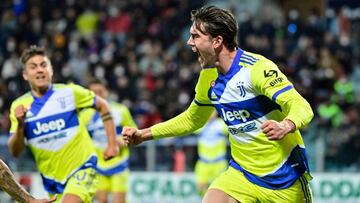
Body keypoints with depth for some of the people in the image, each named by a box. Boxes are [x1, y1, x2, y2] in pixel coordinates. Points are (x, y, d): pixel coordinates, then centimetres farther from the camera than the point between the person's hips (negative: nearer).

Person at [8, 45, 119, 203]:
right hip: (51, 180, 4)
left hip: (82, 169, -4)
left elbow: (102, 106, 7)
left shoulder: (69, 92, -8)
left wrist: (112, 144, 2)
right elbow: (15, 152, -4)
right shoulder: (19, 106, -3)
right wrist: (20, 126, -22)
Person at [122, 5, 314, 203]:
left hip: (283, 176, -5)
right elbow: (192, 119, 23)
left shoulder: (257, 68, -18)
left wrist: (286, 126, -47)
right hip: (241, 174, 5)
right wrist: (145, 134, 19)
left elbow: (301, 107, -25)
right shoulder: (208, 77, 4)